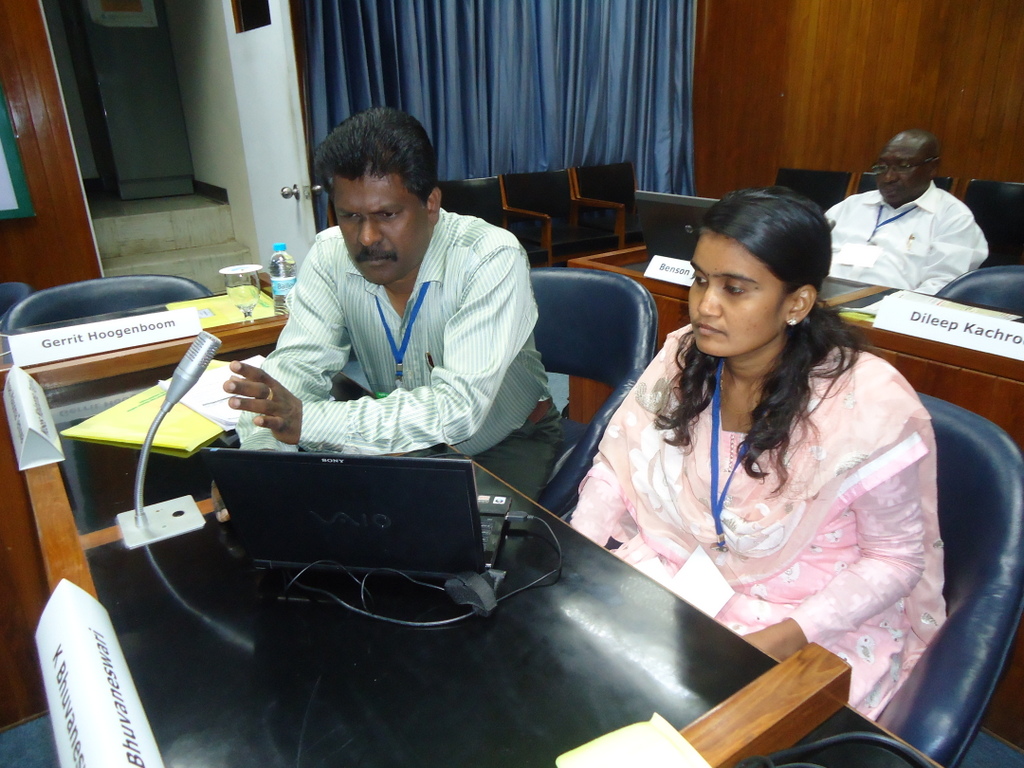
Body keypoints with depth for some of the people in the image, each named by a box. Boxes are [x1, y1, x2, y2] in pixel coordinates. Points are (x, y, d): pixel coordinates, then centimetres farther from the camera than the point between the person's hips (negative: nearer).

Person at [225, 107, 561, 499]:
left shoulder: (491, 259, -27)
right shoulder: (330, 257, -12)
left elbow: (458, 409, -35)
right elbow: (295, 365, -15)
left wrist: (310, 421, -42)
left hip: (507, 445, -3)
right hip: (401, 444, 3)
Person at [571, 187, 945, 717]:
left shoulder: (870, 407, -20)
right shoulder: (683, 358, -6)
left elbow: (896, 557, -10)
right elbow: (617, 466, 0)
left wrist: (790, 635, -22)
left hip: (814, 619, -4)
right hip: (673, 571, 5)